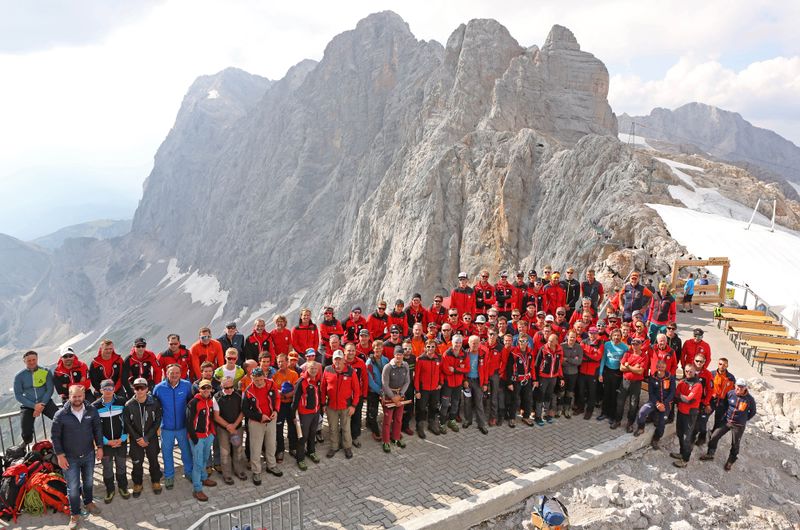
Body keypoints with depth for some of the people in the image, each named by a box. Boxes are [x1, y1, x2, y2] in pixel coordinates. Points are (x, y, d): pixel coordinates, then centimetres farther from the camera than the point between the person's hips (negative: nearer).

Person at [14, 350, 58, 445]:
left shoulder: (45, 372, -1)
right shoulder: (19, 376, 0)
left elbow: (49, 390, -2)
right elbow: (18, 395, -2)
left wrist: (42, 404, -15)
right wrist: (34, 406, -14)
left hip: (45, 402, 0)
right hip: (28, 405, 1)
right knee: (27, 434, -10)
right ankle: (25, 445, 26)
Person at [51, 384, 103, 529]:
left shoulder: (92, 411, -9)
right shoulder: (61, 414, -16)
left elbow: (97, 429, 1)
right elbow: (55, 436, -9)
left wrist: (99, 447, -1)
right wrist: (60, 455, -11)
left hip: (89, 455, 3)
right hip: (70, 458, -2)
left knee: (88, 481, 22)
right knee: (73, 488, 5)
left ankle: (88, 502, 47)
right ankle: (75, 514, 25)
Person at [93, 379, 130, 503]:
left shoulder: (122, 402, -7)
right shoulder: (95, 406, -7)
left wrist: (122, 438, -9)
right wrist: (106, 441, -9)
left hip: (121, 441, 0)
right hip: (105, 443, 0)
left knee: (121, 466, 12)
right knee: (107, 468, 10)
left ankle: (123, 487, 30)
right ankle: (110, 490, 27)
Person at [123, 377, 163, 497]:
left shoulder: (154, 403, -11)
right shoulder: (129, 405, -10)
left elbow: (157, 421, -8)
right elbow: (127, 424, -5)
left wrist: (147, 437, -13)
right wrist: (137, 438, -10)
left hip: (151, 437, 0)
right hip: (136, 439, 0)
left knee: (154, 460, 10)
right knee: (137, 463, 7)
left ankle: (156, 481, 31)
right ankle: (137, 484, 29)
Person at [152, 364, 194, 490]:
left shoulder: (187, 385, -9)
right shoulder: (159, 388, -11)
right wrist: (160, 418, 0)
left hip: (183, 426, 0)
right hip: (166, 428, 0)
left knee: (187, 451, 14)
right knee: (167, 453, 14)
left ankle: (189, 472, 36)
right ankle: (169, 476, 33)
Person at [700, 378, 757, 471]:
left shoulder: (749, 399, -15)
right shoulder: (730, 394, -10)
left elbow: (753, 412, 3)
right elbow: (724, 403, 11)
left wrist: (744, 419, 2)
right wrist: (726, 413, 6)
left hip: (738, 426, -2)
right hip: (727, 421, 2)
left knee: (735, 445, 11)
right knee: (714, 436, 1)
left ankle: (730, 461, 33)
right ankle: (710, 454, 20)